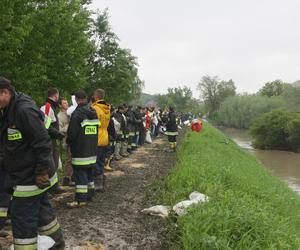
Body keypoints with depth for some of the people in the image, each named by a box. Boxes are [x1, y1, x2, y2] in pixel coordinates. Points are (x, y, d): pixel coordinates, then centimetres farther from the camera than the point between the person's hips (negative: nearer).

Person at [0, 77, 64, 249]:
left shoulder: (24, 110, -22)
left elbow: (43, 143, -24)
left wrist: (42, 172, -23)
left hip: (29, 178, -10)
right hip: (25, 175, 10)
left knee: (23, 219, -2)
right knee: (41, 209, 21)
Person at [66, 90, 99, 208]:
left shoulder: (77, 113, -15)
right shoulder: (94, 113, 9)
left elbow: (71, 133, -16)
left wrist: (68, 141, 3)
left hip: (80, 150, -7)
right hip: (92, 149, 8)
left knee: (80, 174, -5)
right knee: (89, 173, 17)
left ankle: (80, 199, -5)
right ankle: (90, 194, 26)